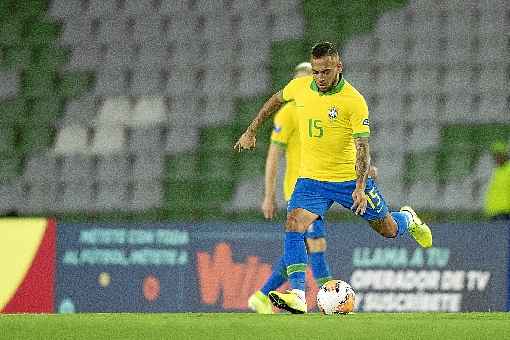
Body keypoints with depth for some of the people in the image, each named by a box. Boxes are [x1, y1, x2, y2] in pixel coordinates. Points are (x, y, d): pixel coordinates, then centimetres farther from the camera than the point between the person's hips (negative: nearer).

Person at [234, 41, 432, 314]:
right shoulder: (299, 87, -5)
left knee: (389, 230, 12)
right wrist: (252, 131, 21)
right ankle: (297, 296, -29)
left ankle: (408, 219, 51)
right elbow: (276, 100, 18)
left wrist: (360, 187, -32)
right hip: (311, 178, 3)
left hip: (350, 178, -3)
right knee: (294, 224, -23)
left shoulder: (354, 101, -19)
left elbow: (362, 147, -21)